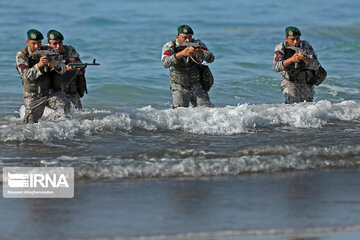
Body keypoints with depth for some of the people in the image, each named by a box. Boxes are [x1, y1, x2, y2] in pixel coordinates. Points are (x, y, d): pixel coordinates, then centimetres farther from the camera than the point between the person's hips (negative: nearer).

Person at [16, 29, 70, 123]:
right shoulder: (21, 56, -12)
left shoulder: (49, 51, -5)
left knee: (65, 105, -25)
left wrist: (56, 64, -36)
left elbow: (63, 69, -11)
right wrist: (39, 65, -43)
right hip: (33, 96, -1)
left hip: (50, 92, 1)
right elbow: (26, 76, -26)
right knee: (31, 124, -3)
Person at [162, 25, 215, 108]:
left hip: (197, 86, 2)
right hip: (179, 88, -2)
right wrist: (181, 53, -42)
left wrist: (198, 52, -40)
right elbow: (165, 63, -27)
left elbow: (211, 58, -20)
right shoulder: (170, 46, -8)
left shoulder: (197, 44, -5)